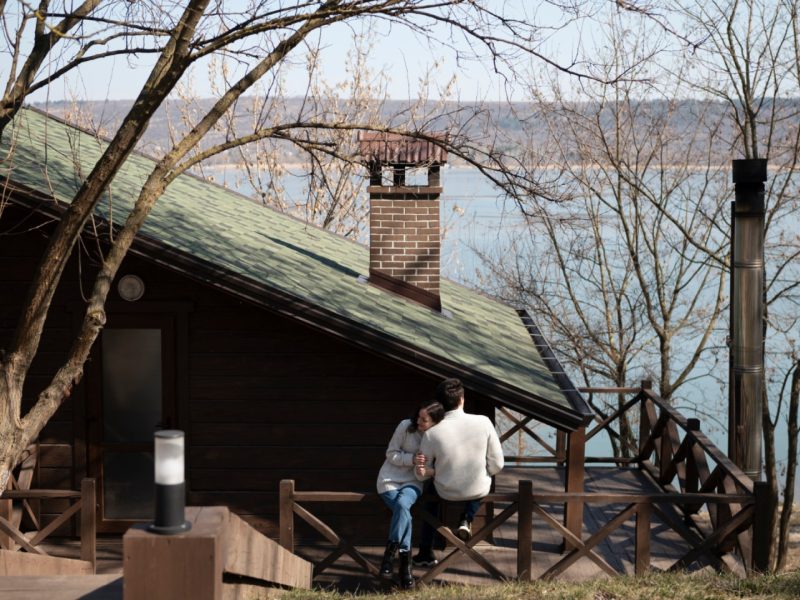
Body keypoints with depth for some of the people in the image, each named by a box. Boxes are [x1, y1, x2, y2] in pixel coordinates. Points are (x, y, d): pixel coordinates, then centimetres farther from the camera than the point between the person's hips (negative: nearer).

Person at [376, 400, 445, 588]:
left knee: (402, 504, -34)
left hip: (412, 482, 1)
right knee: (404, 513, -28)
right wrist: (412, 459, -19)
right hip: (390, 479, 0)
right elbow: (391, 453, -4)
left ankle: (389, 554, -25)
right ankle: (405, 564, -19)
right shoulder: (406, 426, -10)